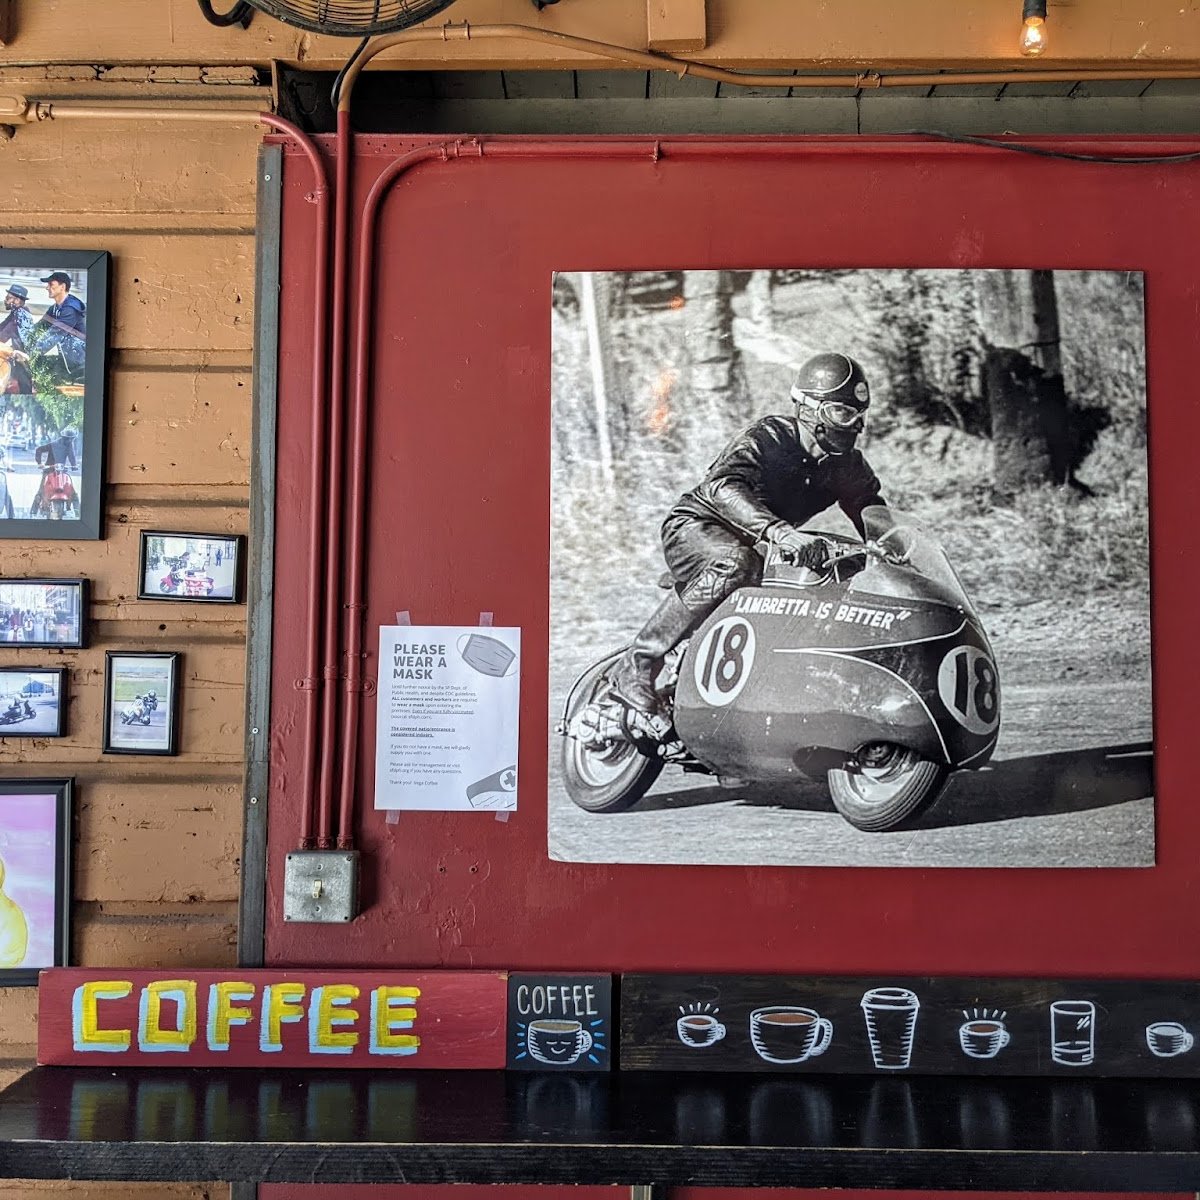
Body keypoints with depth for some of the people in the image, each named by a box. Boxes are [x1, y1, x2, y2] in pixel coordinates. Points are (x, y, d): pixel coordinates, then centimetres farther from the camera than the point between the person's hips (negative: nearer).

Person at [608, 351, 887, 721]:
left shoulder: (848, 466, 1)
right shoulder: (767, 437, -21)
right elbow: (722, 487, -39)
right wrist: (781, 532, -54)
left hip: (758, 547, 8)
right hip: (697, 527, -8)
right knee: (736, 565, -40)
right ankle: (636, 667, -36)